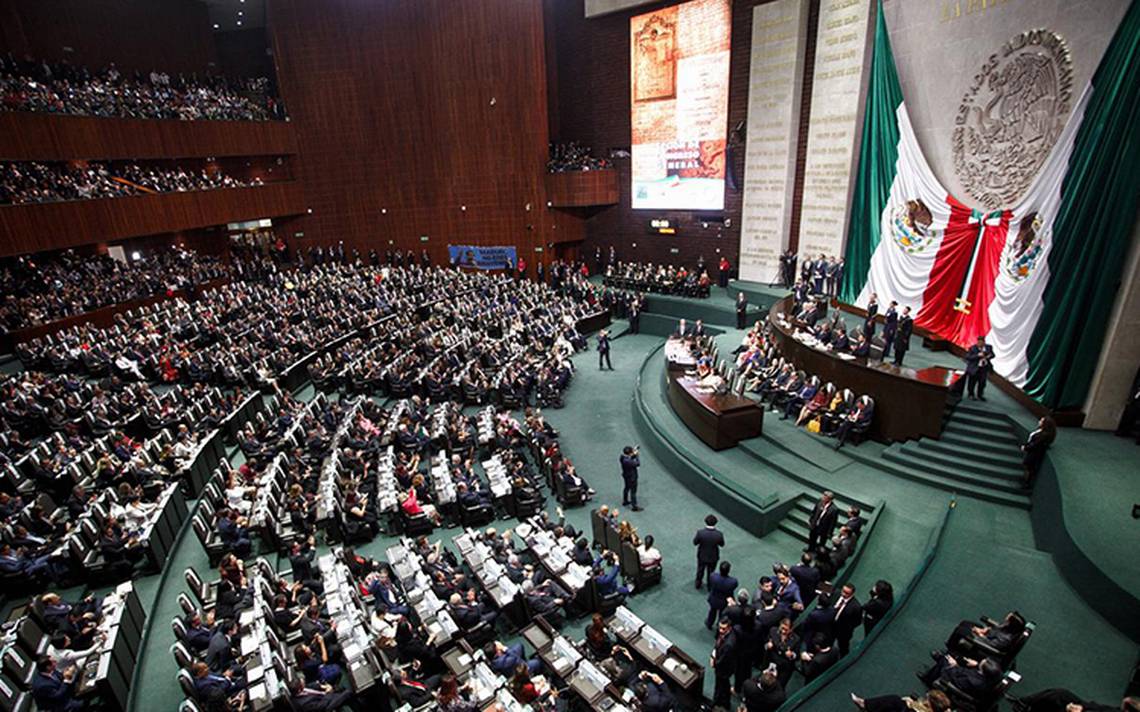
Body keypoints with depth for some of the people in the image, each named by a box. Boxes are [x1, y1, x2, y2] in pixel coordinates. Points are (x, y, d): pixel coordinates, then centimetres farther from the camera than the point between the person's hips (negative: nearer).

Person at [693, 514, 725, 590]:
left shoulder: (700, 533, -32)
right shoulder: (719, 534, -30)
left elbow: (695, 543, -14)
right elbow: (722, 544, -9)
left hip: (702, 556, 0)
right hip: (713, 557, 0)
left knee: (700, 570, 30)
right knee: (711, 573, 28)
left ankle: (698, 583, 52)